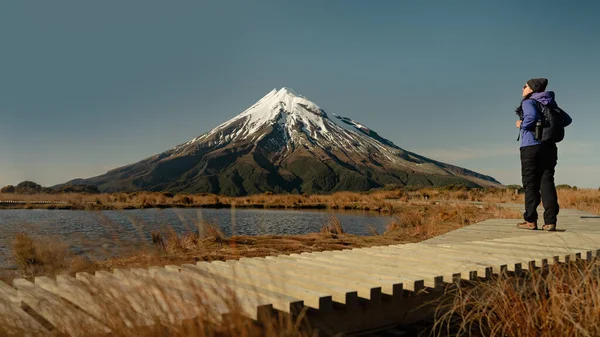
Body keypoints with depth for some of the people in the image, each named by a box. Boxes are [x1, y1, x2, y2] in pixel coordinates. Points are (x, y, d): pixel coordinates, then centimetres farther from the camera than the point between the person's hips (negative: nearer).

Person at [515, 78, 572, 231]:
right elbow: (567, 119, 14)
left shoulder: (528, 102, -4)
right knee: (547, 182, 2)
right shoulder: (550, 104, 17)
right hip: (549, 146, 6)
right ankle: (550, 222, -3)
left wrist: (521, 125, -7)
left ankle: (531, 221, 1)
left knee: (531, 184, -1)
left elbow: (532, 116, -24)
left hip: (531, 146, -6)